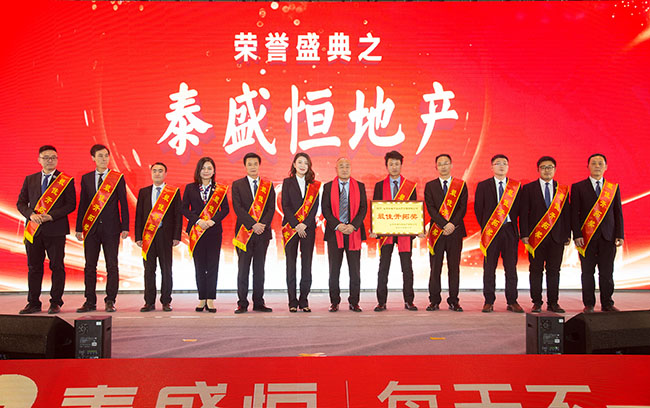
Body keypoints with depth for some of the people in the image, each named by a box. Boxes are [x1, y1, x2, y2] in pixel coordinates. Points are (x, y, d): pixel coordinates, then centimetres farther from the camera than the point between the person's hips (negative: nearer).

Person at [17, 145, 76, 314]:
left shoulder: (66, 181, 2)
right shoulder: (30, 179, 13)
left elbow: (71, 205, -3)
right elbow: (21, 202, 12)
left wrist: (51, 216, -14)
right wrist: (31, 214, -8)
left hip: (55, 229, -3)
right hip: (33, 230, 3)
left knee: (57, 266, 0)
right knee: (34, 267, 8)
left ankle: (55, 303, 9)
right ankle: (33, 303, 16)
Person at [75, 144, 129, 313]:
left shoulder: (118, 178, 3)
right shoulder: (86, 178, 10)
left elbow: (123, 203, 2)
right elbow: (82, 204, 10)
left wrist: (125, 227, -4)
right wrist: (79, 227, 5)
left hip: (111, 227, -2)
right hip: (91, 227, 2)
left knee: (112, 265, 0)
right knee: (90, 266, 5)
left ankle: (110, 301, 6)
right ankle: (90, 301, 12)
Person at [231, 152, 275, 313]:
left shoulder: (268, 185, 11)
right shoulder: (237, 185, 5)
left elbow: (271, 208, 4)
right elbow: (238, 208, -6)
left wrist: (263, 224, -12)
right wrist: (253, 225, -15)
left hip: (262, 232, 2)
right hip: (244, 232, -2)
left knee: (259, 269, 6)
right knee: (243, 269, 0)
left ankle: (259, 303, 11)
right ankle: (242, 303, 5)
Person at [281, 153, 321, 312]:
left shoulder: (314, 185, 11)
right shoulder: (288, 182, 7)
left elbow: (315, 207, 3)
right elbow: (285, 205, -1)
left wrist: (304, 224, -10)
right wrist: (295, 225, -11)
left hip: (308, 228, 1)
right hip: (290, 228, -1)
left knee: (307, 264, 1)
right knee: (291, 263, 0)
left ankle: (304, 300, 7)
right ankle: (292, 301, 4)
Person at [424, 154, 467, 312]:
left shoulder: (461, 185, 9)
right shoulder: (430, 186, 8)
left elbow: (463, 208, 1)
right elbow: (431, 209, -2)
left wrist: (453, 224, -13)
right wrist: (444, 225, -13)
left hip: (455, 230, 0)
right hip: (437, 231, 0)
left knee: (454, 267, 3)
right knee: (435, 268, 1)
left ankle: (453, 301, 9)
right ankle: (434, 301, 8)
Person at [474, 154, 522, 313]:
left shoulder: (516, 186, 9)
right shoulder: (483, 186, 5)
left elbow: (517, 208, 9)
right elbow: (478, 208, 5)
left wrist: (512, 225, 0)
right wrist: (485, 227, 2)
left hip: (510, 230, 1)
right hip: (491, 231, -1)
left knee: (511, 268, 4)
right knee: (489, 268, 1)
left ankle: (512, 301, 11)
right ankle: (489, 301, 8)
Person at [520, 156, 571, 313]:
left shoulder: (562, 190, 11)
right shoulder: (528, 188, 4)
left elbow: (566, 213, 11)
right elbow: (523, 213, 0)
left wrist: (567, 234, 4)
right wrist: (524, 234, -7)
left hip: (557, 236, 2)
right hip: (536, 236, -2)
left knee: (554, 270, 5)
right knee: (536, 270, 1)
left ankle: (553, 303, 12)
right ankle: (537, 303, 8)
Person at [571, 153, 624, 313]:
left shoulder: (614, 187, 11)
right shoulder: (578, 187, 4)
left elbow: (618, 213, 10)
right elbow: (574, 213, 0)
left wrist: (620, 234, 1)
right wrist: (577, 234, -9)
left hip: (608, 236, 2)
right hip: (587, 237, -2)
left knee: (607, 272, 4)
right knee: (587, 272, 3)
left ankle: (607, 304, 14)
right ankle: (589, 304, 12)